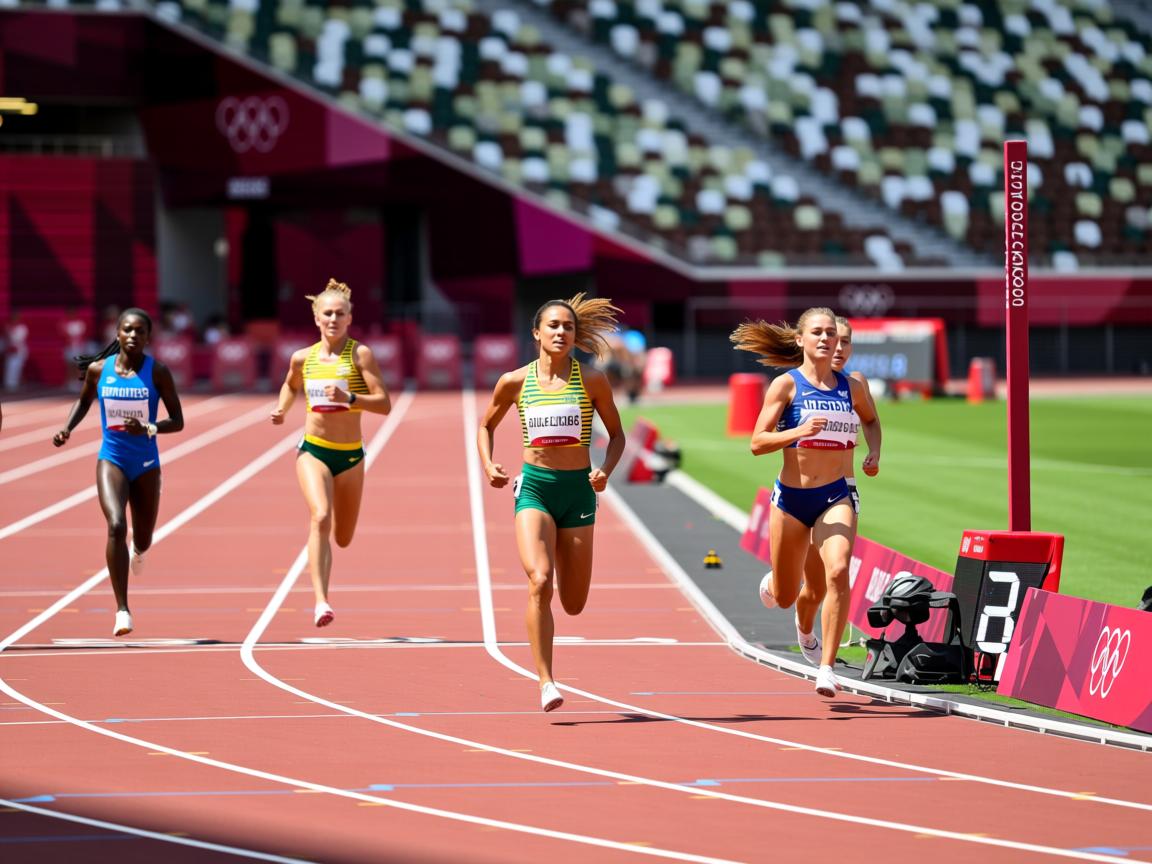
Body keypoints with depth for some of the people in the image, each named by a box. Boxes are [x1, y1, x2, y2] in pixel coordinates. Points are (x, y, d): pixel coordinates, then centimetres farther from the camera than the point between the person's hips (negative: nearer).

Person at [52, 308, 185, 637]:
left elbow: (177, 421, -5)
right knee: (116, 526, -25)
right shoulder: (99, 370, -2)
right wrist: (67, 428, 0)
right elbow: (83, 401, 18)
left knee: (143, 540, 14)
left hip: (146, 464, 1)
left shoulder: (157, 372, -7)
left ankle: (137, 550, 58)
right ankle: (122, 610, -25)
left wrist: (148, 429, -23)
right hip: (111, 460, -1)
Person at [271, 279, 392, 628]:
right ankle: (321, 602, -33)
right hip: (312, 451, 0)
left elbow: (385, 404, -13)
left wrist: (350, 398, -28)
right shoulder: (303, 358, 2)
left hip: (350, 455, 0)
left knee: (343, 538, 14)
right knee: (321, 517, -25)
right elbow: (291, 385, 26)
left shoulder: (360, 354, -7)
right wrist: (281, 409, 6)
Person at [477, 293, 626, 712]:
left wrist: (605, 470, -9)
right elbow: (486, 426, 17)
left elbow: (616, 434, 10)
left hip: (578, 490, 1)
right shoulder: (515, 382, 1)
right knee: (539, 582, -23)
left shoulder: (591, 380, 0)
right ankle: (546, 681, -20)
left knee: (573, 604, 6)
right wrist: (489, 465, 0)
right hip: (534, 488, -1)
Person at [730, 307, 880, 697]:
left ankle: (826, 668, -19)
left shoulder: (851, 388, 4)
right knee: (785, 597, 11)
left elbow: (871, 419, 26)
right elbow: (757, 443, -11)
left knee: (838, 572, -24)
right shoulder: (786, 384, -6)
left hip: (835, 496, 1)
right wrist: (799, 431, -26)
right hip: (791, 496, -1)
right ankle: (771, 583, 52)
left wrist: (874, 452, 7)